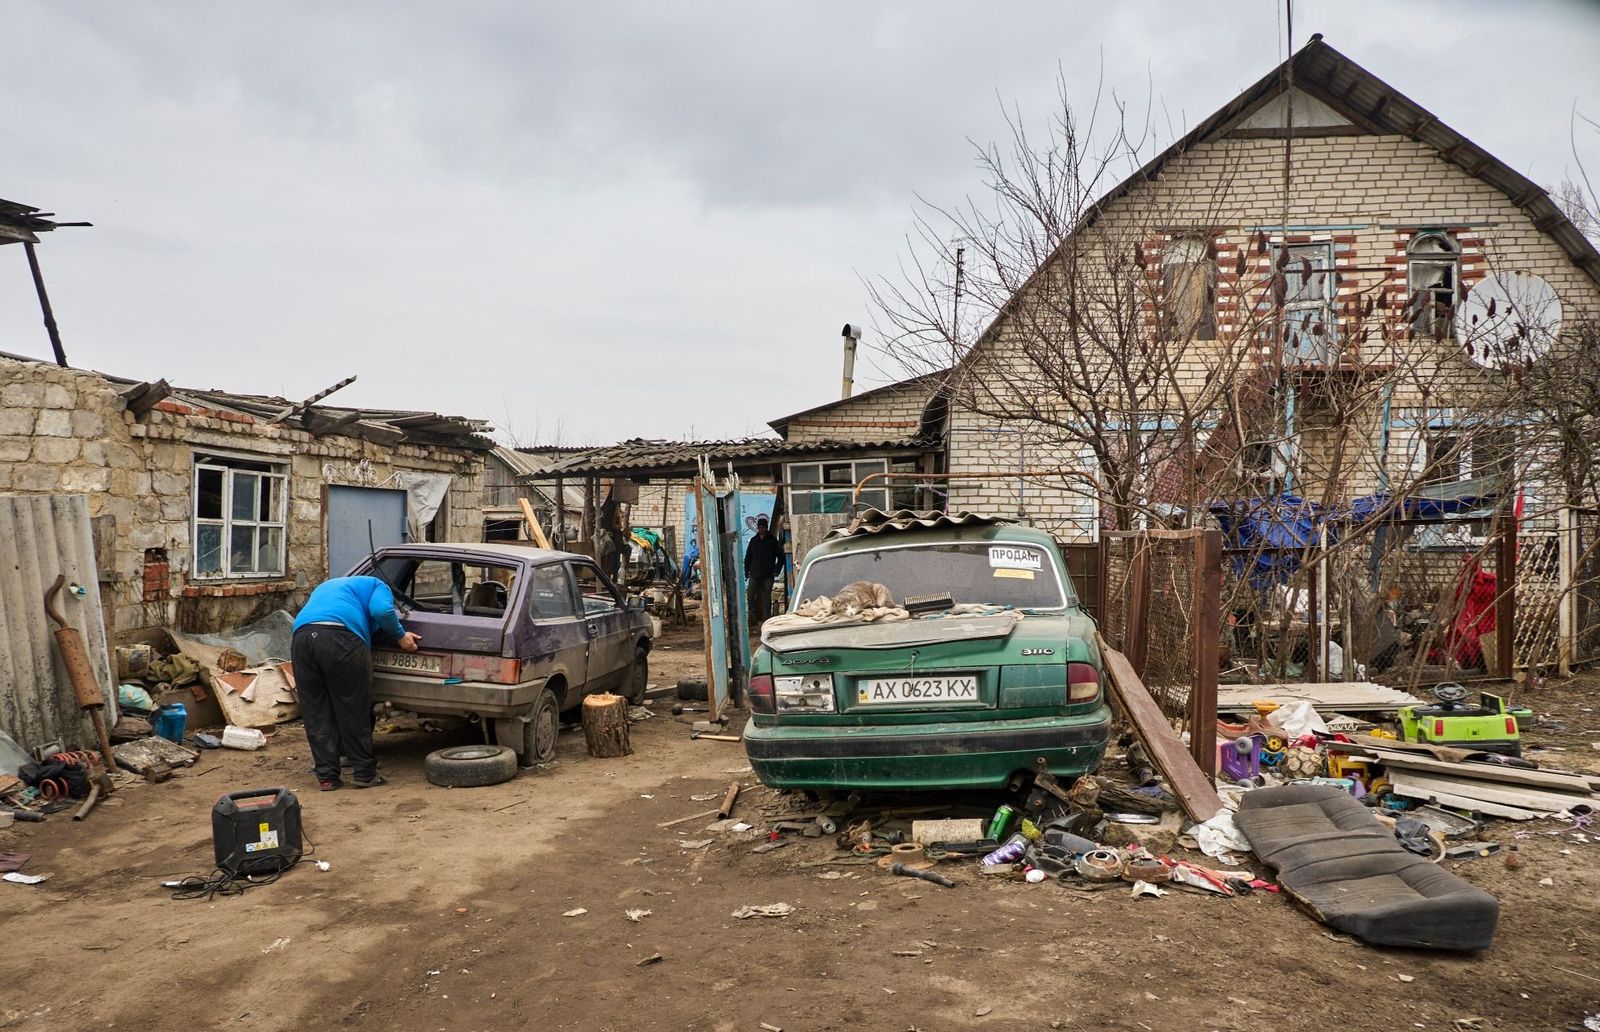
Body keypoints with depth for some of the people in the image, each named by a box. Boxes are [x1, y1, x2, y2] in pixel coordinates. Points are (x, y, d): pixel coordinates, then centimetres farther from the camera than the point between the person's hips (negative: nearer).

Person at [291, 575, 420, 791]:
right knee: (354, 710, 6)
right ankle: (364, 773, 13)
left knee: (316, 712, 13)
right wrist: (401, 636, 15)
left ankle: (326, 776, 16)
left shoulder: (326, 586, 42)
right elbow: (382, 610, 1)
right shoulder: (376, 586, 24)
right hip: (341, 637, -5)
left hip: (302, 635, 5)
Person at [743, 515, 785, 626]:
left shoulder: (772, 541, 3)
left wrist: (776, 571, -2)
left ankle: (766, 619, 6)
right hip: (754, 575, 3)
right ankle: (753, 619, 2)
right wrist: (747, 573, 7)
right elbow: (747, 558, 14)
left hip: (768, 576, -2)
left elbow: (780, 557, 5)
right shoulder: (753, 541, 10)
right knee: (751, 597, -4)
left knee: (766, 598, 0)